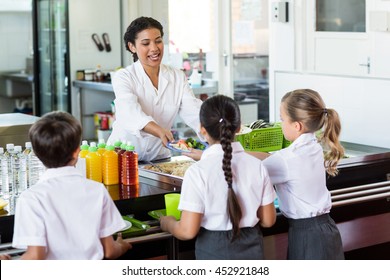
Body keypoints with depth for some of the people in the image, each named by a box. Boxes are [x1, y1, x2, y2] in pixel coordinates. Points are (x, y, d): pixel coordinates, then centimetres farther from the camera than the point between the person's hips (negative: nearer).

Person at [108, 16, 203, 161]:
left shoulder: (177, 77, 8)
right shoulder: (123, 77, -6)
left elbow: (194, 112, -5)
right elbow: (132, 114, -24)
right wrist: (161, 132, -42)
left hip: (159, 157, 3)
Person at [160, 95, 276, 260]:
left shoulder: (198, 171, -16)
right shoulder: (256, 166, -5)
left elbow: (188, 231, -16)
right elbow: (268, 220, 2)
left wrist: (167, 223, 5)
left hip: (214, 253, -3)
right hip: (251, 250, 3)